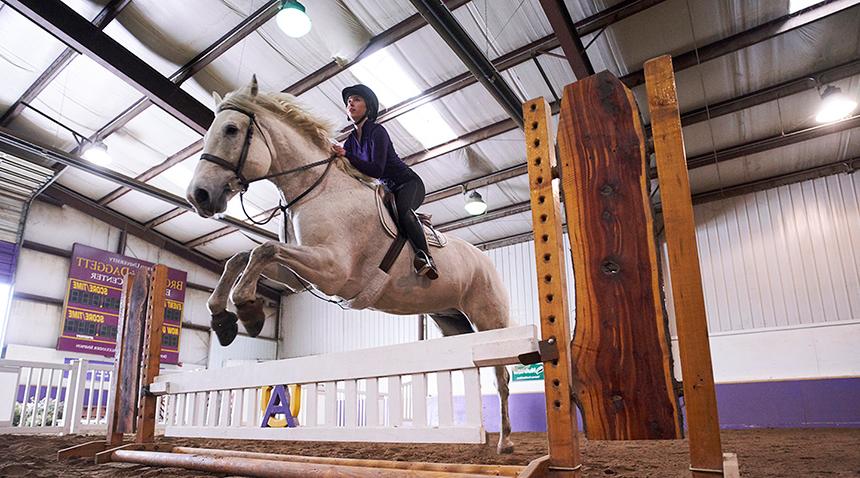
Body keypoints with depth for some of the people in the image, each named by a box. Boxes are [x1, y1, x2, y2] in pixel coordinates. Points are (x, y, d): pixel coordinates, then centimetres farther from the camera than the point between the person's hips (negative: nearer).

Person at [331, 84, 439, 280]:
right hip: (386, 191, 8)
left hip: (408, 183, -8)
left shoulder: (377, 131, -14)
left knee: (402, 209, -38)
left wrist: (346, 155, -31)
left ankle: (424, 256, -38)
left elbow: (376, 169, -25)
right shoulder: (351, 140, 8)